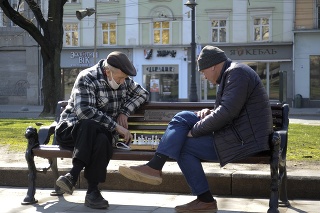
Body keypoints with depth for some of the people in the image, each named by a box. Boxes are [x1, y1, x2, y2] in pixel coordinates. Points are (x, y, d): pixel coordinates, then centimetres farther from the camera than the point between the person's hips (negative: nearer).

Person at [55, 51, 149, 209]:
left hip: (100, 133, 4)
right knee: (90, 125, -40)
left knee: (102, 141, -35)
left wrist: (124, 112, 1)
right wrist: (116, 126, -26)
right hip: (72, 129, -3)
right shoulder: (87, 78, -13)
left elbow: (143, 94, 18)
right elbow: (84, 111, -26)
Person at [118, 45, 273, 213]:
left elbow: (226, 112, -23)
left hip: (241, 139, -10)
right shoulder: (230, 74, 19)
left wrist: (194, 131, -13)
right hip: (233, 130, 10)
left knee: (184, 146, -10)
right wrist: (210, 113, 4)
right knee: (183, 117, 0)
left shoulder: (236, 73, -14)